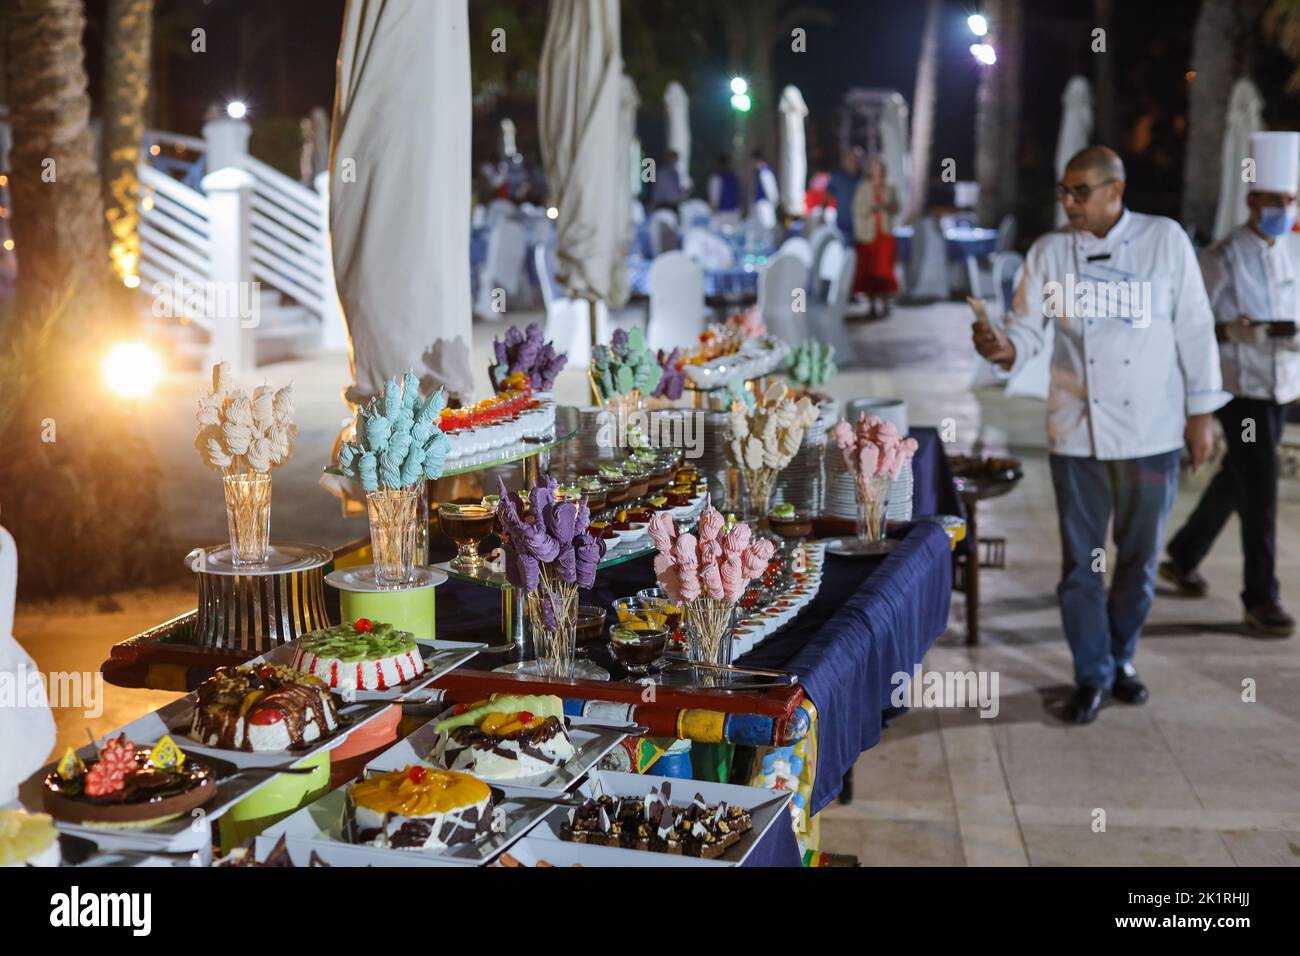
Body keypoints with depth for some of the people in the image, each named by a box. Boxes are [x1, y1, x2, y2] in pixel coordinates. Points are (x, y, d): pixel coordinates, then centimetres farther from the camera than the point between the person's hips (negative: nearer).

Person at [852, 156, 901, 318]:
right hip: (868, 234, -1)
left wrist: (886, 207, -9)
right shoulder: (863, 187, 3)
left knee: (884, 268, -5)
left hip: (885, 233, 1)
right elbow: (857, 209, 0)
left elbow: (896, 209, 10)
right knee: (868, 270, -2)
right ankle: (872, 303, 6)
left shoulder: (889, 188, 9)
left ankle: (884, 303, 3)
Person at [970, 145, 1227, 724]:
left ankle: (1120, 657, 33)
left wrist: (1200, 414, -2)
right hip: (1077, 431, 1)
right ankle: (1093, 674, 21)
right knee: (1081, 560, 6)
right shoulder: (1051, 251, 0)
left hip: (1151, 431, -1)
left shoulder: (1165, 239, -4)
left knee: (1139, 556, 12)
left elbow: (1194, 329, -1)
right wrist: (1003, 347, -27)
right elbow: (1028, 327, -3)